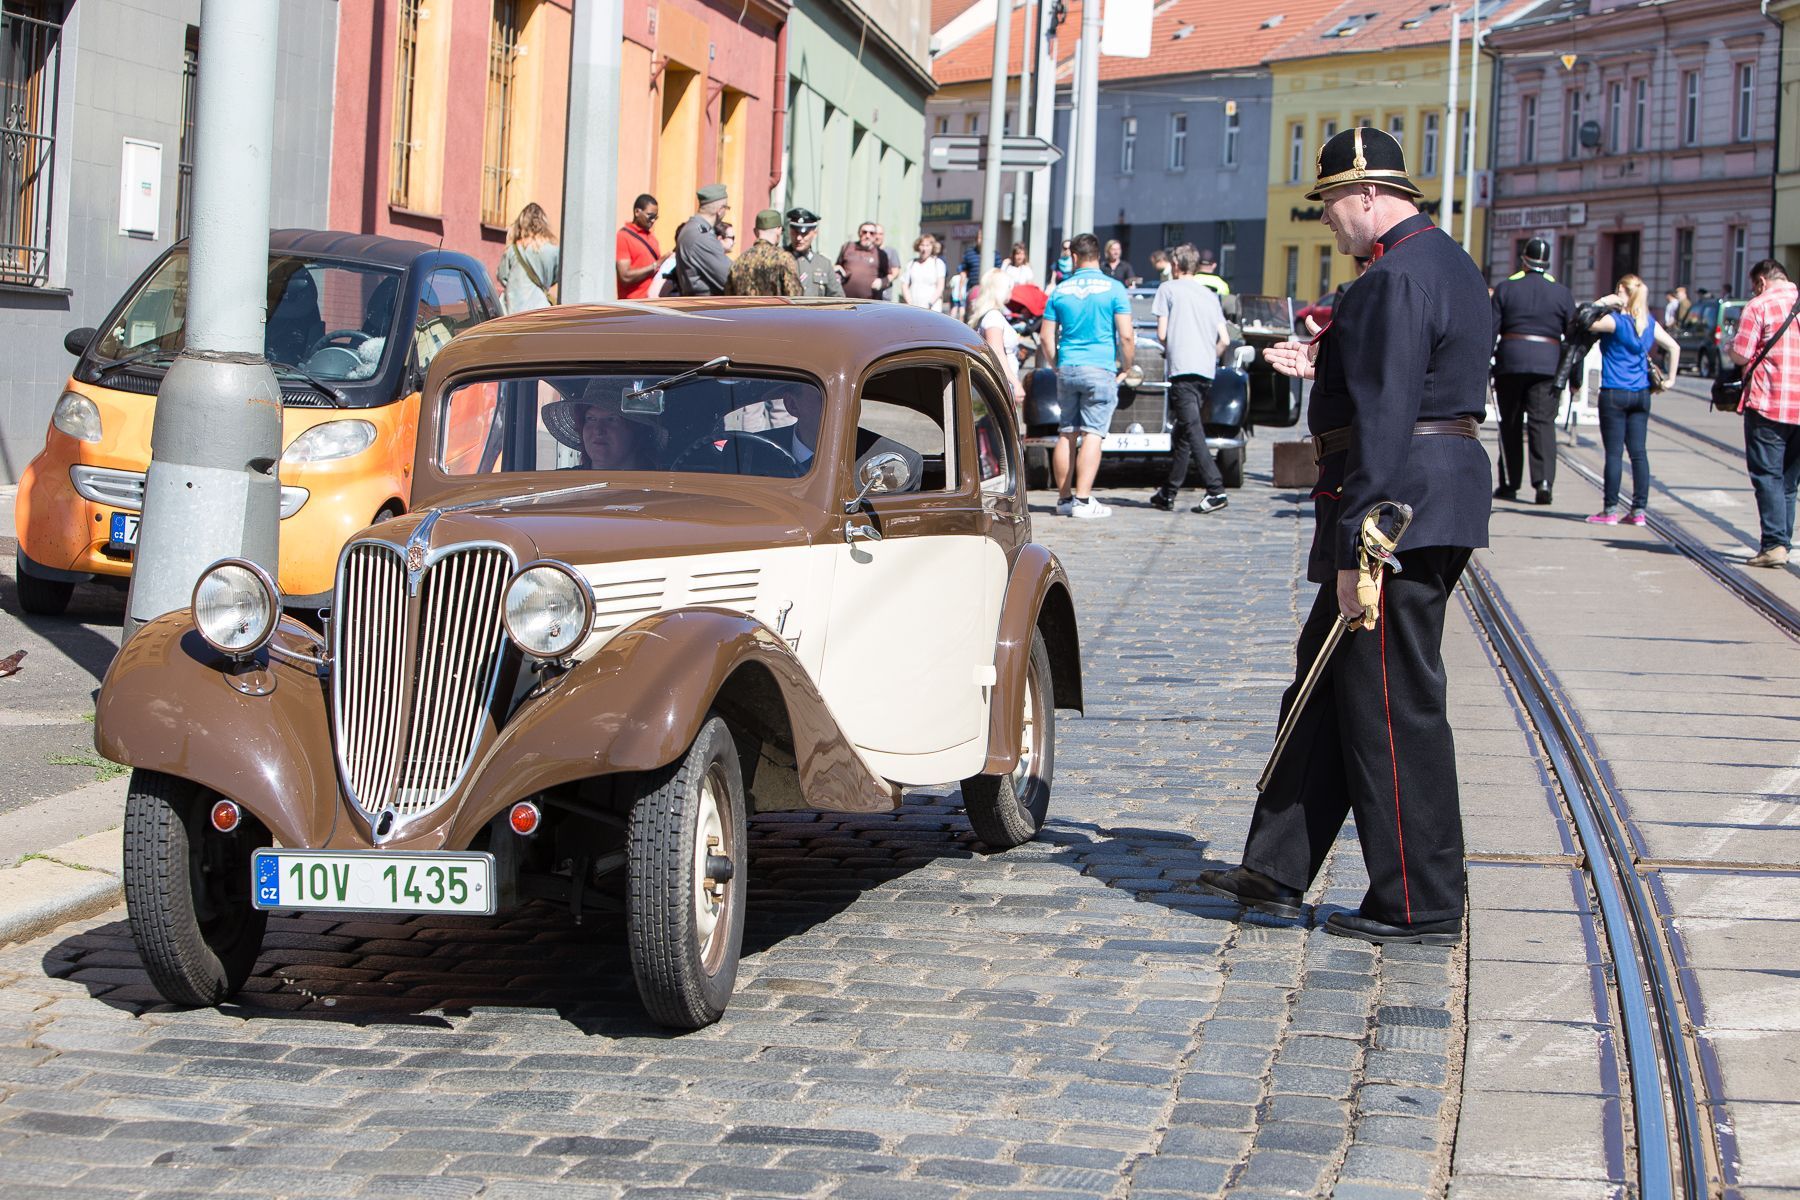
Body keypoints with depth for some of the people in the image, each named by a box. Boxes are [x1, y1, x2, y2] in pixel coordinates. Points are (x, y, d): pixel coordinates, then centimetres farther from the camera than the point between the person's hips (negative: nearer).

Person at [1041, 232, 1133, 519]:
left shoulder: (1061, 290, 6)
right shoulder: (1113, 288, -4)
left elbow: (1046, 337, 7)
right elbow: (1126, 336, -9)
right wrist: (1126, 368, 4)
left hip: (1067, 369, 4)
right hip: (1101, 370, -4)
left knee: (1066, 435, 11)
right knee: (1092, 434, -6)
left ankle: (1064, 498, 15)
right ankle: (1083, 501, -12)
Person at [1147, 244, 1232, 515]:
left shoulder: (1169, 289, 4)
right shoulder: (1210, 295, 19)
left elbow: (1162, 333, -1)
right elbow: (1224, 340, 13)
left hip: (1182, 369, -6)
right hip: (1206, 371, 6)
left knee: (1192, 431, -12)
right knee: (1183, 433, 14)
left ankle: (1216, 490, -24)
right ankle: (1168, 493, 20)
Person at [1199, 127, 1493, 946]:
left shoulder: (1394, 280, -18)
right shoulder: (1448, 265, 15)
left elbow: (1383, 421, -23)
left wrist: (1355, 550, -23)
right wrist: (1324, 369, 16)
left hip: (1396, 509, -11)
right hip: (1439, 497, 11)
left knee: (1395, 708, -3)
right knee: (1328, 682, 15)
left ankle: (1419, 908, 5)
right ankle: (1277, 872, 23)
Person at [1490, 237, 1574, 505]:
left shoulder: (1506, 288, 2)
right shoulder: (1562, 293, 6)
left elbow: (1491, 331, -1)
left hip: (1510, 362, 0)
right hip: (1548, 365, 0)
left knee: (1510, 423, 8)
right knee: (1543, 423, -2)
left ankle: (1509, 484, 10)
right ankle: (1544, 481, -17)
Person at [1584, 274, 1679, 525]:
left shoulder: (1615, 321, -12)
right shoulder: (1649, 323, 7)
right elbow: (1674, 346, 12)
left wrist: (1602, 303, -5)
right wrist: (1670, 379, 17)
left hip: (1614, 393, -6)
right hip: (1641, 394, 6)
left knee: (1614, 453, -3)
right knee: (1638, 452, 6)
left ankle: (1611, 510, 0)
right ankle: (1639, 509, 6)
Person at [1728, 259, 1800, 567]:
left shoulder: (1758, 306, -6)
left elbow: (1741, 356, -10)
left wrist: (1731, 346, 10)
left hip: (1768, 403, -5)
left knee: (1767, 476, -3)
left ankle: (1775, 544, -13)